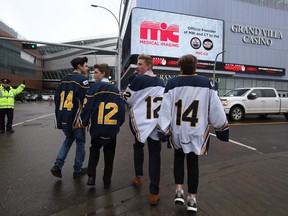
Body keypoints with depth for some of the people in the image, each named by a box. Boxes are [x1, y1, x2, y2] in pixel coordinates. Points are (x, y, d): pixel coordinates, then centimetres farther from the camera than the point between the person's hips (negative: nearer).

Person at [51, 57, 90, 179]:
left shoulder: (64, 79, 11)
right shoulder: (82, 79, -11)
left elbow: (56, 96, 14)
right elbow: (87, 99, -18)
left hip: (63, 117, 7)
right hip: (76, 118, -7)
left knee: (69, 139, 24)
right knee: (80, 142, 10)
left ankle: (57, 165, 15)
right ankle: (78, 170, 21)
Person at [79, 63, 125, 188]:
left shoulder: (95, 87, -8)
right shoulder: (115, 89, 3)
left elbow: (88, 107, -11)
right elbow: (121, 109, 2)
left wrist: (84, 122, 3)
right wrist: (118, 124, 13)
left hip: (97, 128, -2)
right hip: (112, 129, 2)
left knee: (94, 150, 21)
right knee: (109, 154, 15)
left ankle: (91, 176, 11)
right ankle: (107, 180, 23)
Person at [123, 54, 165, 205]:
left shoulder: (139, 79, -9)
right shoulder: (160, 82, 10)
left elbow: (127, 98, -2)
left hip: (140, 121, -3)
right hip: (156, 122, 4)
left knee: (138, 146, 23)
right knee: (155, 154, 6)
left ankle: (138, 177, 30)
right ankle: (154, 192, 7)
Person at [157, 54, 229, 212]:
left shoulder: (172, 83, -7)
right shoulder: (205, 83, -4)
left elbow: (166, 108, -10)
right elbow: (215, 108, -2)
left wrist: (163, 129, -4)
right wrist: (222, 127, 10)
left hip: (177, 130, 0)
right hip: (197, 131, 1)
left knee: (178, 158, 22)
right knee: (193, 161, 15)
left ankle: (179, 191, 17)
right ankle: (192, 198, 22)